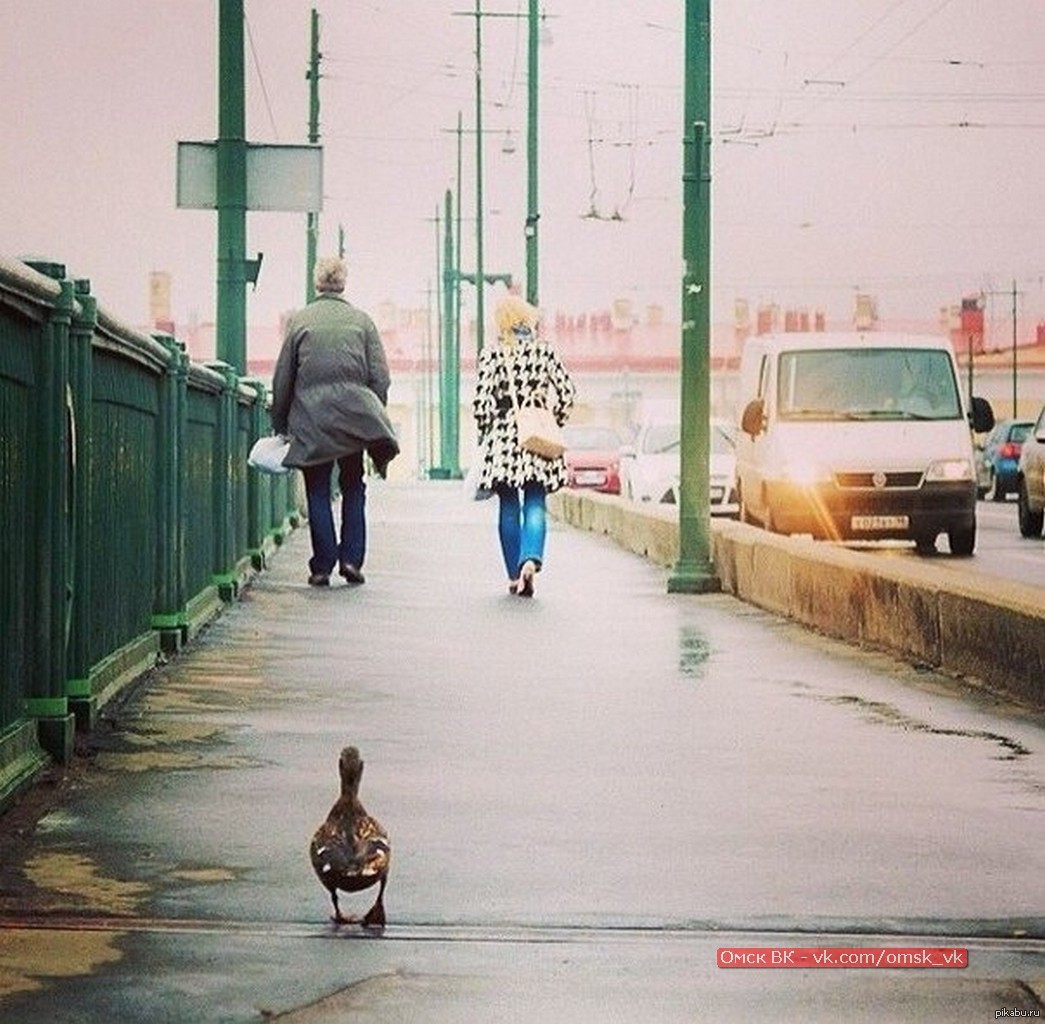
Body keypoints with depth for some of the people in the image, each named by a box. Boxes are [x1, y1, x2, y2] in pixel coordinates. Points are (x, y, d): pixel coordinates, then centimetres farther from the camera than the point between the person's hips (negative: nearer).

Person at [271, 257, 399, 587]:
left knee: (318, 491, 5)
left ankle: (322, 566, 2)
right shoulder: (361, 321, 3)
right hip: (354, 413, 1)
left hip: (310, 417, -1)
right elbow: (380, 377, 1)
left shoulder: (299, 320, 1)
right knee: (352, 487, 13)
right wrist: (376, 416, 11)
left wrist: (280, 424, 11)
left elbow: (283, 377, 3)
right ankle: (351, 558, 5)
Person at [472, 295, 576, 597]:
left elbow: (482, 401, -6)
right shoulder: (543, 349, 2)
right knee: (535, 504, 2)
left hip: (502, 439, -1)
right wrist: (553, 422, 14)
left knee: (509, 507, 8)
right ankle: (531, 559, -22)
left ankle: (514, 575, 9)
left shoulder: (491, 354, -3)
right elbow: (567, 391, 1)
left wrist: (486, 436, 7)